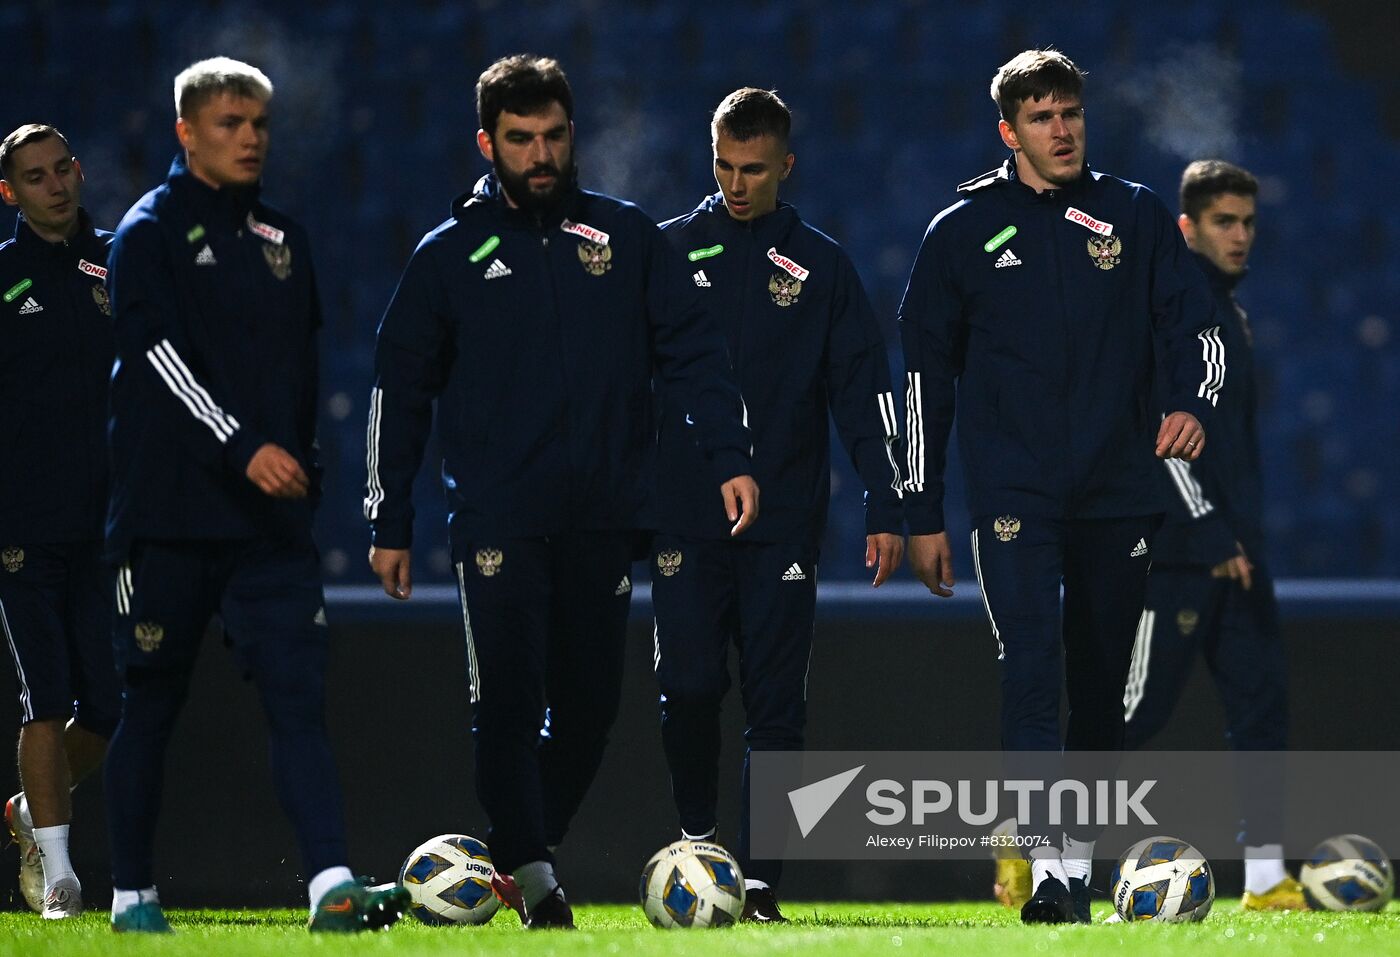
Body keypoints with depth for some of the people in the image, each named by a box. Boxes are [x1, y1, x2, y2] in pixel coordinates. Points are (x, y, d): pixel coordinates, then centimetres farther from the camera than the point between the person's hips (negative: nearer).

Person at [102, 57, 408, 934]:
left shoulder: (284, 240, 16)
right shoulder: (150, 234, -3)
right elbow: (161, 352, -15)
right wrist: (244, 448, -24)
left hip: (271, 518, 4)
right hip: (170, 514, -4)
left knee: (299, 696, -8)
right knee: (151, 703, 3)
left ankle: (332, 885, -18)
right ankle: (133, 892, 14)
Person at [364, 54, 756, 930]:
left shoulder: (625, 236, 9)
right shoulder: (452, 255, 6)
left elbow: (692, 349, 8)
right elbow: (401, 389, 9)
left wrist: (730, 455, -4)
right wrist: (390, 522, 6)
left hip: (604, 519, 2)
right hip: (498, 519, -2)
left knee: (589, 707, 4)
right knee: (510, 701, -11)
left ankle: (527, 852, 20)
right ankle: (532, 877, -8)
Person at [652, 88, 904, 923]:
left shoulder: (821, 267, 7)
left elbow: (865, 391, 7)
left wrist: (888, 509, 1)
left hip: (785, 523, 0)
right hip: (685, 518, 0)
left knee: (777, 704, -3)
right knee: (690, 687, -7)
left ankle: (760, 878, -1)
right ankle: (698, 840, 13)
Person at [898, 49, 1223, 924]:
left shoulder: (1137, 218, 9)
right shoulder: (964, 231, 7)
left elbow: (1196, 322, 6)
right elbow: (926, 375, 9)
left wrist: (1193, 401, -17)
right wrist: (924, 514, 6)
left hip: (1117, 492, 2)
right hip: (1014, 497, -2)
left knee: (1104, 682, 8)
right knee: (1033, 669, -17)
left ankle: (1084, 855, 22)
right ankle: (1049, 868, -23)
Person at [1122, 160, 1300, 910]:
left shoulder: (1228, 312, 17)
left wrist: (1243, 532, 20)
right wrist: (1209, 532, -22)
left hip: (1233, 547, 9)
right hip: (1175, 549, -8)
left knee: (1260, 699, 1)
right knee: (1136, 707, -5)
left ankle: (1266, 876, 0)